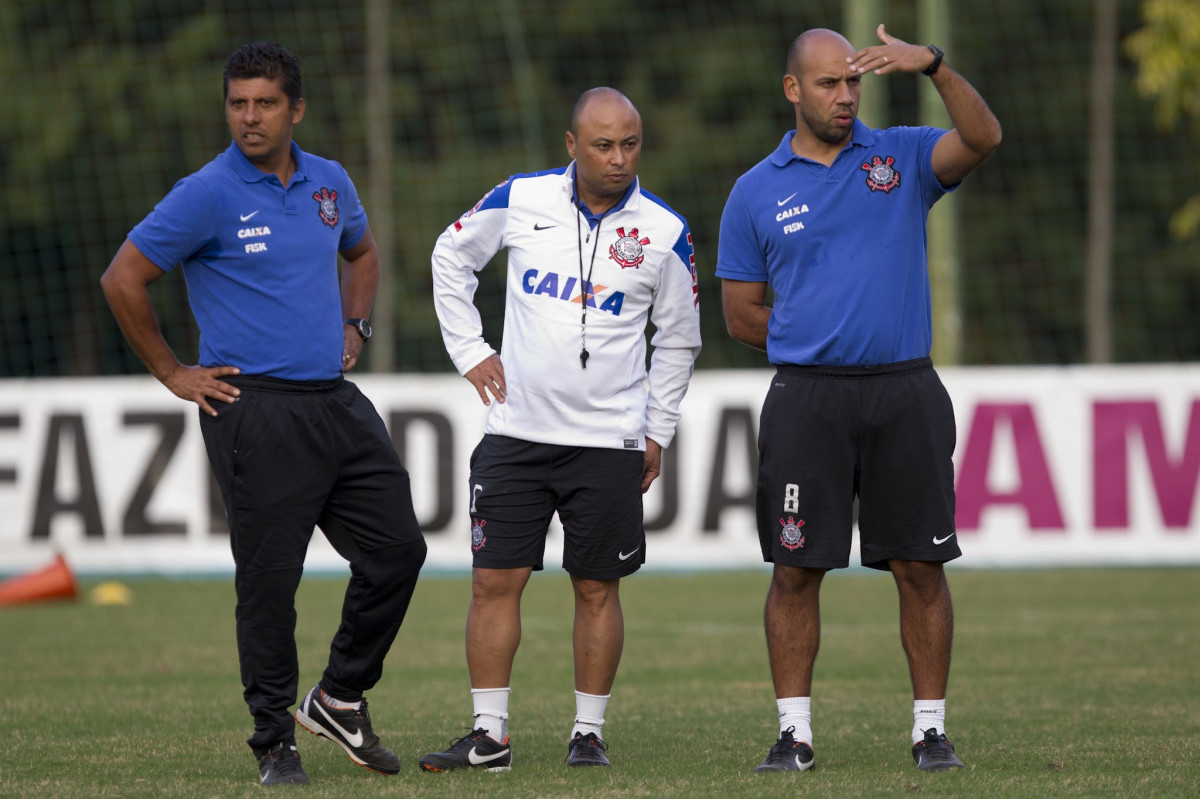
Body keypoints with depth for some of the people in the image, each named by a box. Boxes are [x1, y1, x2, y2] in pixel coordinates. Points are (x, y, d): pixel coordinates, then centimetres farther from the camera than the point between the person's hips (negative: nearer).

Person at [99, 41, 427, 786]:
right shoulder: (208, 195, -9)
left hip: (337, 401, 6)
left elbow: (362, 253, 31)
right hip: (257, 410, -6)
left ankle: (341, 698, 22)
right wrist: (172, 373, -4)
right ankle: (275, 742, 7)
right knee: (269, 579, -3)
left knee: (397, 550, 5)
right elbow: (123, 279, -7)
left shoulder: (330, 184, 9)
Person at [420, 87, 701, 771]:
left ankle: (589, 733, 13)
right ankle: (490, 736, 6)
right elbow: (452, 257, 16)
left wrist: (658, 433, 9)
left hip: (609, 442, -1)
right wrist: (469, 350, 10)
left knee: (597, 590, 3)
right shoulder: (521, 201, -2)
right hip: (517, 432, 1)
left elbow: (679, 340, 11)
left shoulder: (664, 232, -3)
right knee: (495, 581, -1)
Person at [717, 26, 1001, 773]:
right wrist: (825, 340, 7)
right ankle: (795, 731, 7)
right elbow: (743, 315, 10)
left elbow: (983, 138, -14)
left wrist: (932, 65, -25)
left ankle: (931, 728, 9)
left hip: (905, 394, 0)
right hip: (807, 397, 0)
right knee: (796, 570, -1)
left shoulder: (902, 157, 6)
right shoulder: (757, 193, 6)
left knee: (919, 567, 1)